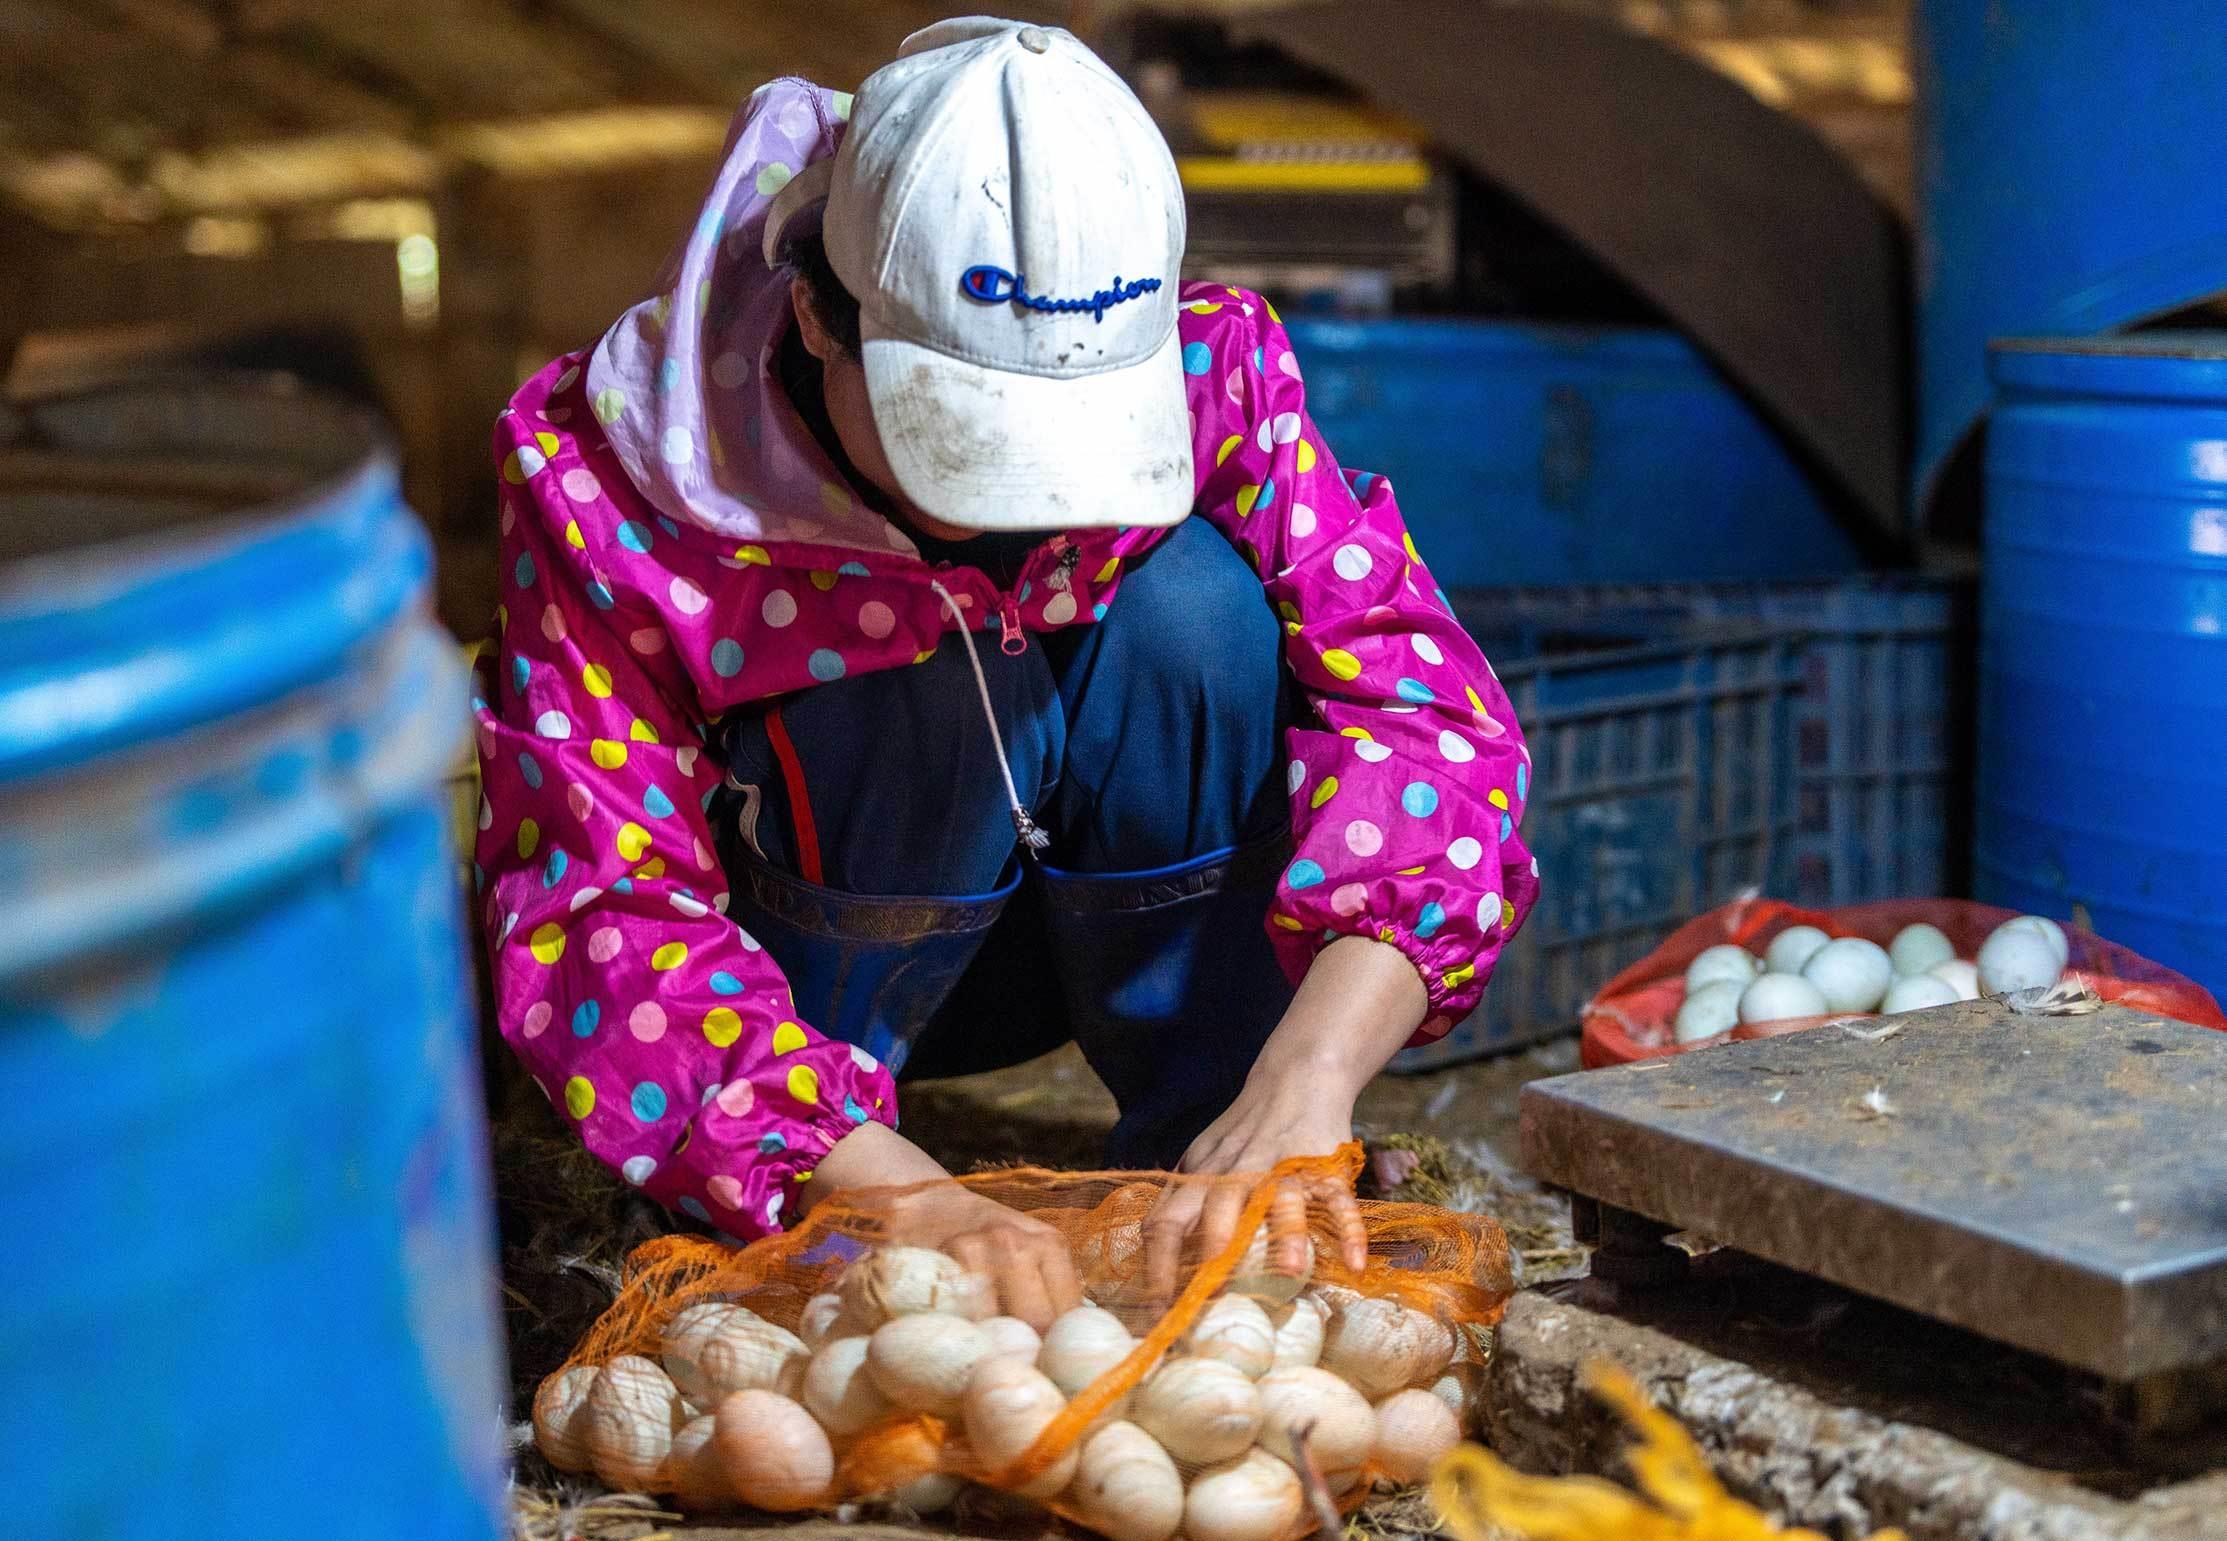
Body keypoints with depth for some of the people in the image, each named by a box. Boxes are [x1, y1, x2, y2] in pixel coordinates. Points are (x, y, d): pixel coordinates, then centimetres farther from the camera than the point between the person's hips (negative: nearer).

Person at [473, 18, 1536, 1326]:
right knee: (944, 673, -33)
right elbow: (600, 911, -33)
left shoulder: (1202, 370, -23)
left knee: (1192, 599, -28)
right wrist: (909, 1196, -47)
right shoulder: (607, 478, -29)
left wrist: (1302, 1084, -46)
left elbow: (1417, 695, -31)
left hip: (1131, 924, 2)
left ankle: (1206, 1160, -15)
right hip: (801, 972, -2)